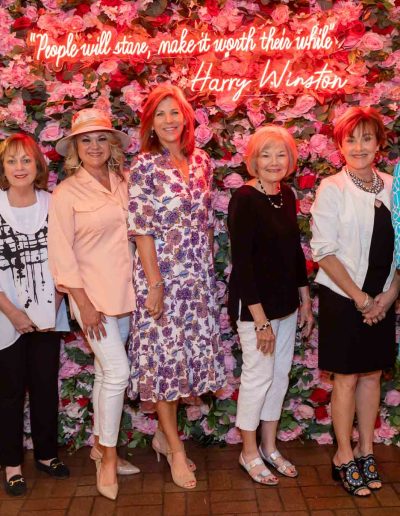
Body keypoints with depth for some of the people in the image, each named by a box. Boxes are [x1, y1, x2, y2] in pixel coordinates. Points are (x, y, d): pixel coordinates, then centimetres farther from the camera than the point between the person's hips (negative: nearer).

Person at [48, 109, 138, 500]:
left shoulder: (124, 182, 4)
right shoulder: (66, 193, -8)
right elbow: (61, 254, -9)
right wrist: (84, 304, -13)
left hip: (123, 291, 5)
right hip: (92, 293, -5)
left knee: (106, 372, 14)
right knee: (118, 371, -7)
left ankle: (99, 447, 31)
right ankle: (108, 459, 11)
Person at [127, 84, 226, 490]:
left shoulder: (201, 161, 7)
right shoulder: (145, 166, -8)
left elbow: (206, 221, 12)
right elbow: (141, 229, -12)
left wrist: (209, 266, 10)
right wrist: (154, 283, -15)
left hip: (198, 276, 6)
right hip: (161, 276, -5)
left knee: (191, 353, 11)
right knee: (163, 356, 2)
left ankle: (163, 433, 30)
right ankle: (176, 450, 17)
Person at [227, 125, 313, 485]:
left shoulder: (287, 195, 6)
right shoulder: (245, 199, -16)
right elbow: (241, 262, -19)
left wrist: (305, 300, 14)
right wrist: (260, 319, -19)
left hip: (286, 303, 7)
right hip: (255, 304, -7)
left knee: (280, 375, 15)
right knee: (259, 376, 4)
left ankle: (269, 447, 32)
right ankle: (249, 452, 24)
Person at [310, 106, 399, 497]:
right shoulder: (332, 189, -9)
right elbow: (324, 252, -11)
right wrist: (360, 298, -12)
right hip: (343, 299, -4)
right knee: (346, 377, 5)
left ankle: (366, 450, 29)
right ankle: (344, 457, 21)